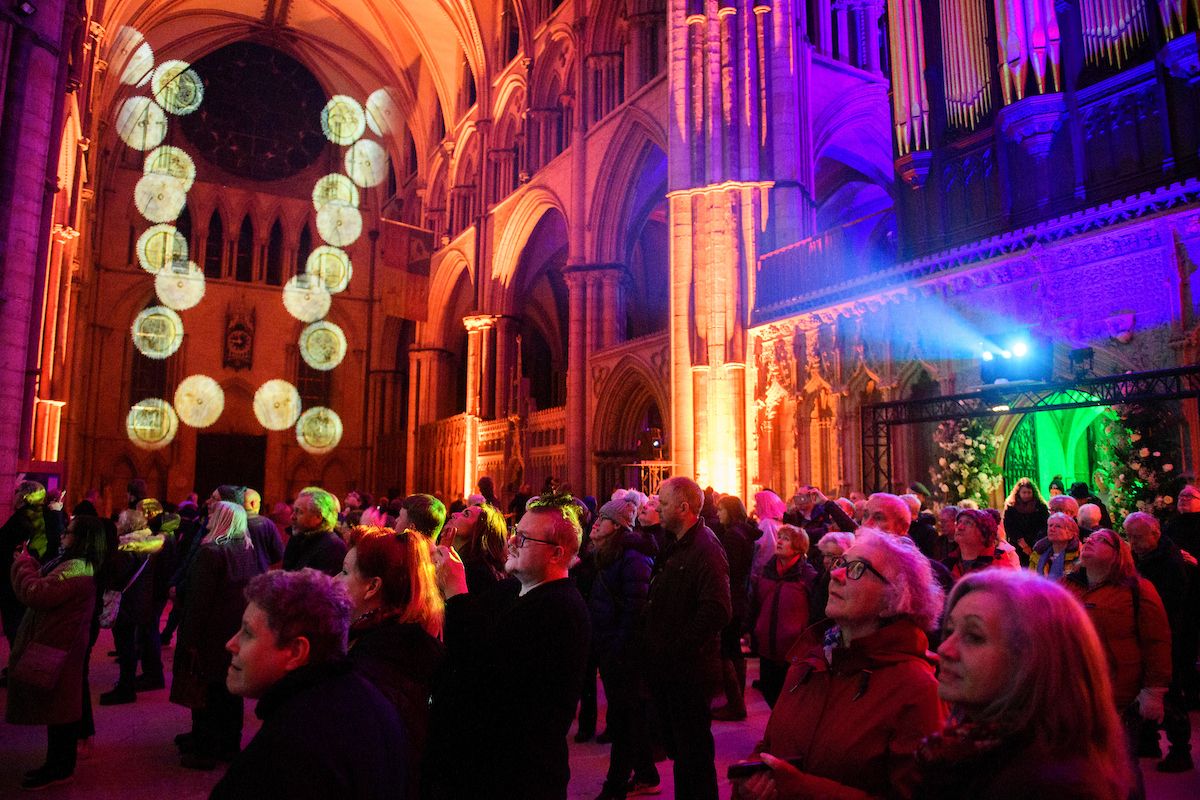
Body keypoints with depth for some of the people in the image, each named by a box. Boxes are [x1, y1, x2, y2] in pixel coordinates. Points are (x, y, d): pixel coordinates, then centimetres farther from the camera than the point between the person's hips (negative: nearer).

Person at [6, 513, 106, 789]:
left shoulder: (75, 569, -23)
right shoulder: (74, 564, 13)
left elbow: (36, 595, -27)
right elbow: (46, 587, 15)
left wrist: (23, 563, -13)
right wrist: (28, 562, 7)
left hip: (57, 650, -11)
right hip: (58, 644, 11)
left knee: (57, 708, 1)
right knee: (58, 706, 18)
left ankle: (59, 768, 13)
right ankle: (58, 764, 30)